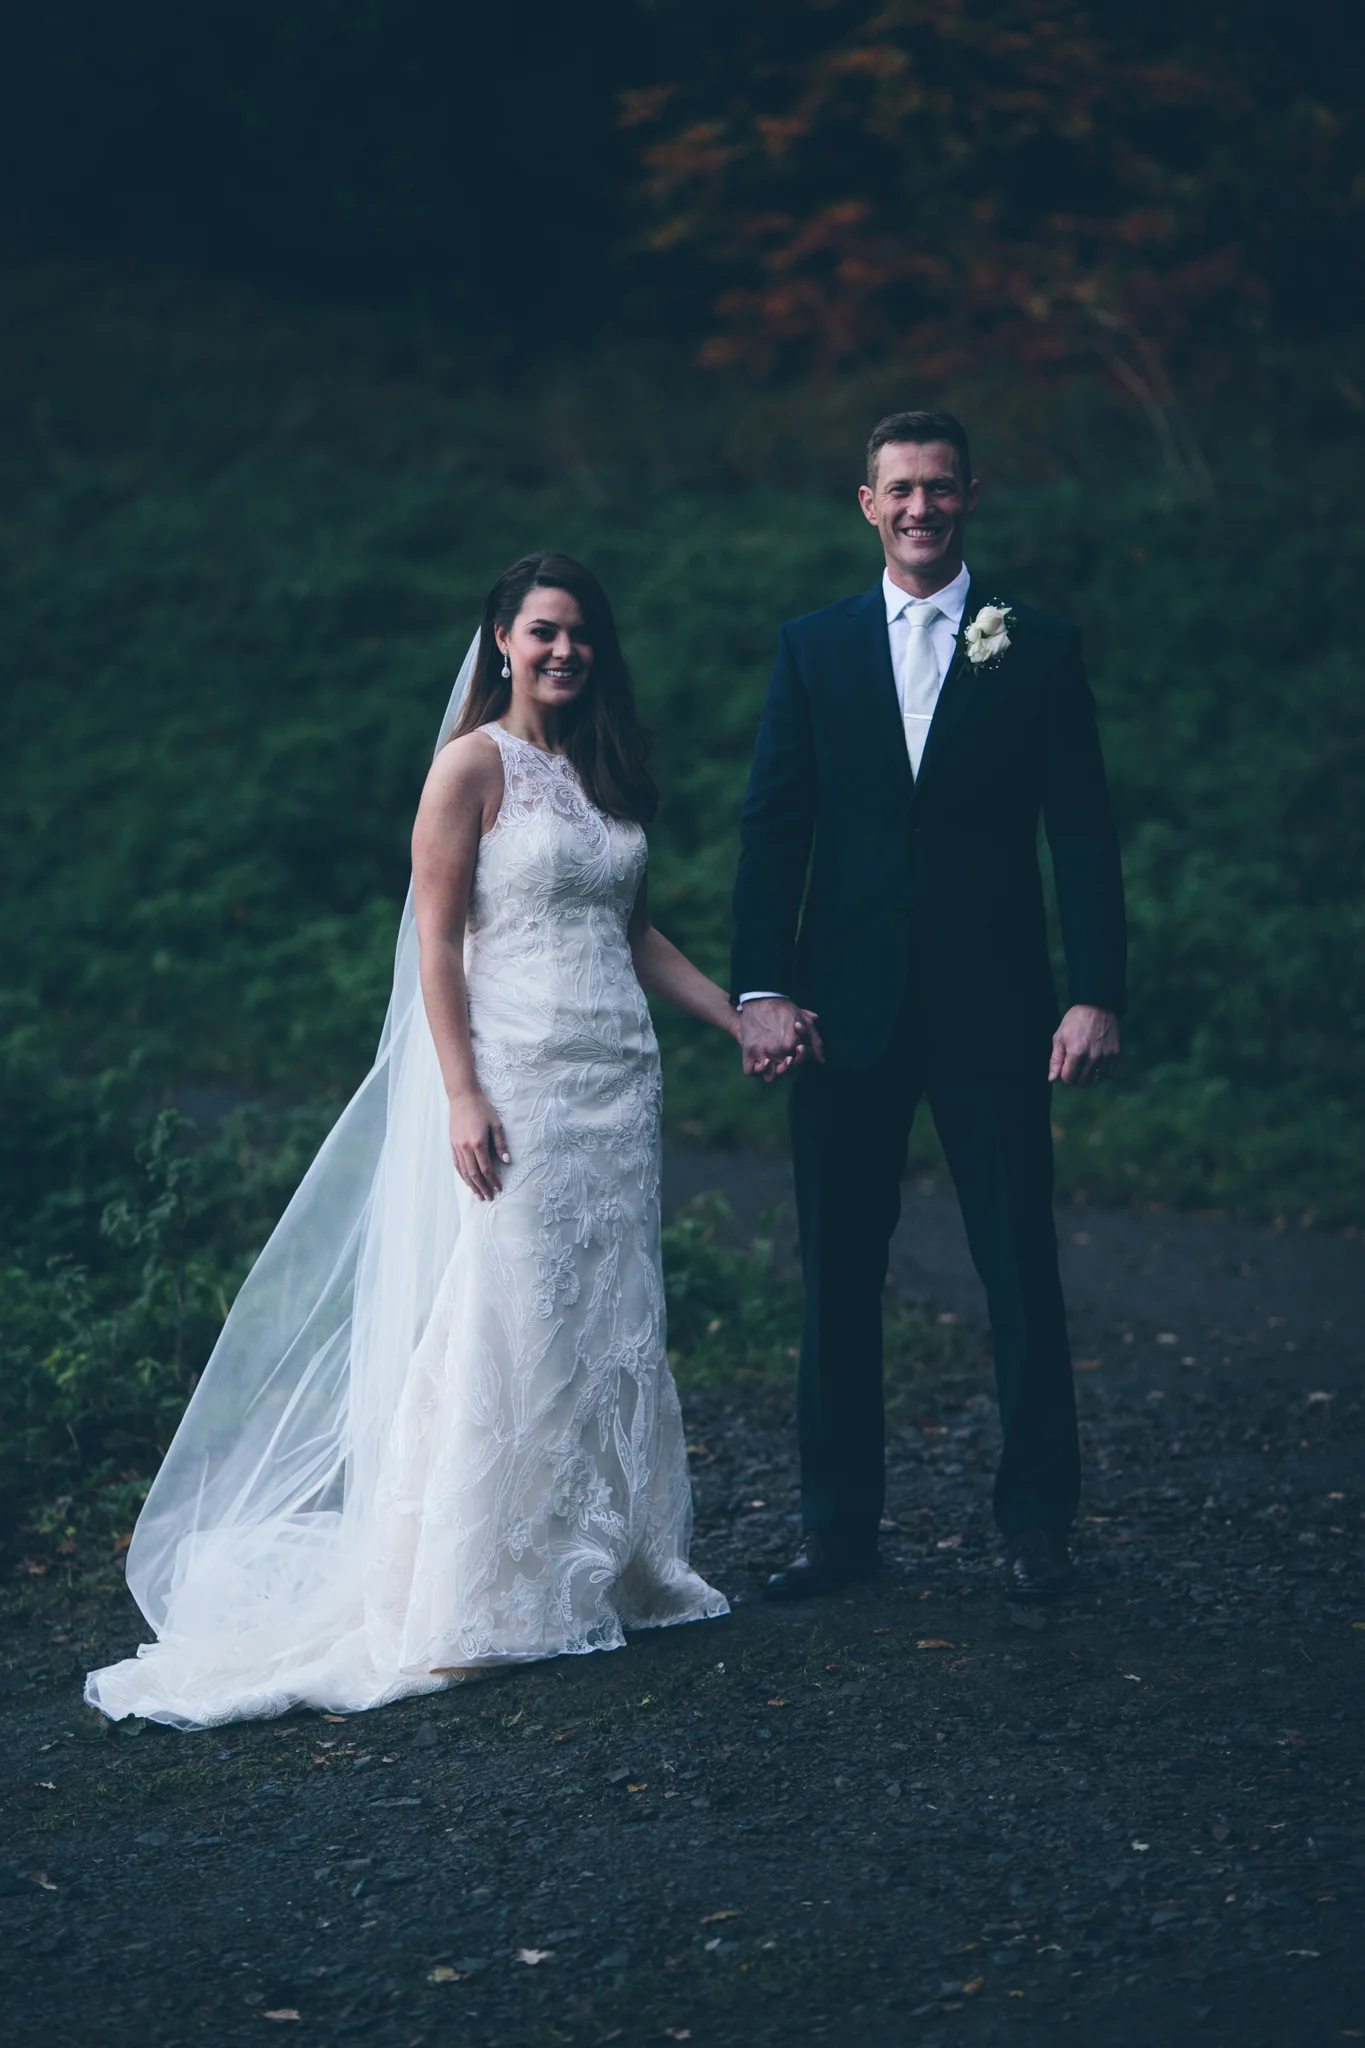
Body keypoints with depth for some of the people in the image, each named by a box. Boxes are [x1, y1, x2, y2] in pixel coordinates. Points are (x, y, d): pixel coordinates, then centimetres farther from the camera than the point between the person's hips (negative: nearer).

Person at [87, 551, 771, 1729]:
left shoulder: (606, 770, 14)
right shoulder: (475, 766, -6)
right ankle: (468, 1602, -2)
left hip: (615, 1080, 7)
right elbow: (437, 939, -10)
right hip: (514, 1078, -7)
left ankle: (607, 1566, 19)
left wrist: (736, 1017, 13)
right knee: (501, 1329, -7)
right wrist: (462, 1096, -18)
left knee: (611, 1323, 9)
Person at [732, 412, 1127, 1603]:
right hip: (847, 1014, 2)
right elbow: (773, 828, 5)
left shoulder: (1040, 649, 3)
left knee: (1022, 1271, 1)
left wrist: (1099, 995, -9)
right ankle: (841, 1525, 16)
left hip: (992, 1013, -2)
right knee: (837, 1278, 6)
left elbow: (1082, 834, 0)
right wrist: (761, 989, -6)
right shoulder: (813, 651, 8)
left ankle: (1037, 1524, 13)